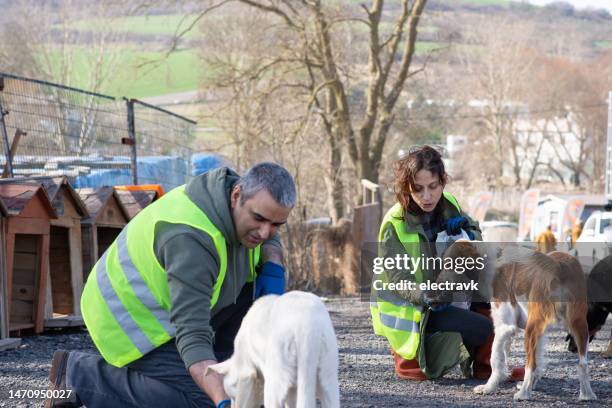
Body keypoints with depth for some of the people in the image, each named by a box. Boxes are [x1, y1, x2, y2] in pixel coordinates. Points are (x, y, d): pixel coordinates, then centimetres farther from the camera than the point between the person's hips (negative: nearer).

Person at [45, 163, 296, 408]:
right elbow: (193, 339, -41)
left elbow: (269, 239, 14)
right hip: (131, 317, -9)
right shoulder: (191, 240, -37)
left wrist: (273, 268, -9)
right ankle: (80, 375, -8)